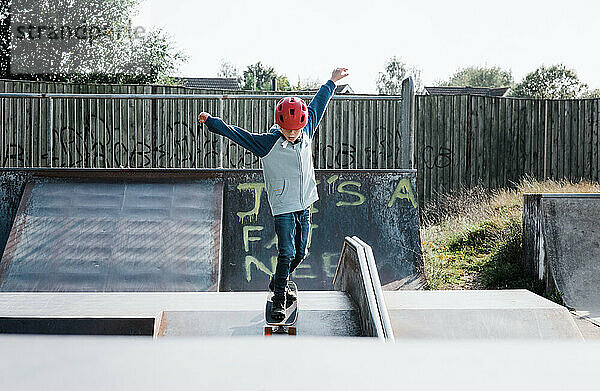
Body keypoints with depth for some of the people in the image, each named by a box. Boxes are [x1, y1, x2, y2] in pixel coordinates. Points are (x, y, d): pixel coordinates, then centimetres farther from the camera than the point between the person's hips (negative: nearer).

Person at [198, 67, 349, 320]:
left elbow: (317, 105, 18)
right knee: (286, 253, -11)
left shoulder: (307, 133, 2)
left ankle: (277, 283, 36)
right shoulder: (268, 143, -11)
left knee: (300, 253, 13)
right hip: (283, 208, -6)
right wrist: (211, 122, -20)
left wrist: (332, 83, 28)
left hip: (305, 206, 6)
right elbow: (236, 133, -12)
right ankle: (279, 300, 3)